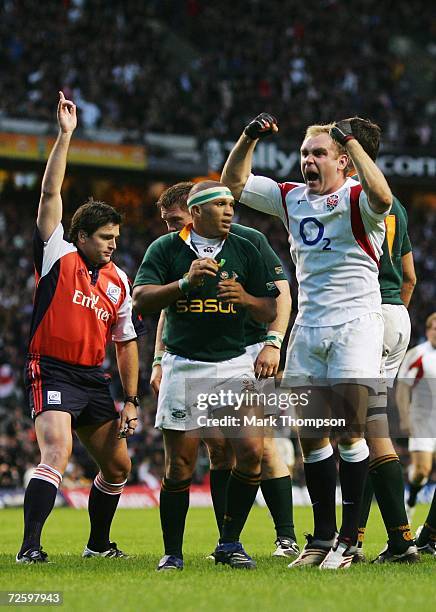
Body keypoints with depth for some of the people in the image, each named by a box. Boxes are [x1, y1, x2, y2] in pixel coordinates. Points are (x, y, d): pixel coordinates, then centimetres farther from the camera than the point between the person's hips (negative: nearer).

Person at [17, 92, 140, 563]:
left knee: (117, 465, 12)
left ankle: (99, 543, 31)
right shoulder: (57, 257, -2)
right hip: (52, 371, -7)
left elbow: (125, 342, 18)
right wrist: (65, 136, -13)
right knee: (57, 453, -25)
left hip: (93, 379, 7)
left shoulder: (117, 281, 12)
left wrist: (131, 400, 13)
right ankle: (29, 548, -28)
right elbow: (50, 194, -10)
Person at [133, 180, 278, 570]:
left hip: (234, 363, 2)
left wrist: (245, 299, -15)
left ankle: (230, 543, 6)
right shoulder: (166, 249, 2)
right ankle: (173, 553, 11)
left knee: (252, 452, -11)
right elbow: (141, 300, -9)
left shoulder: (245, 251, 7)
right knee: (180, 464, -3)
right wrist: (186, 282, -21)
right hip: (183, 365, -2)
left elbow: (270, 312, 7)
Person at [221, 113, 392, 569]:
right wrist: (249, 138, 3)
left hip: (355, 322, -6)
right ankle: (322, 535, 13)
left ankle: (349, 537, -4)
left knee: (349, 431, -10)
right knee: (311, 437, 5)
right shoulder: (291, 198, 12)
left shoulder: (356, 200, -6)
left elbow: (382, 198, -31)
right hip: (308, 325, 6)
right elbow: (234, 183, 17)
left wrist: (351, 141, -27)